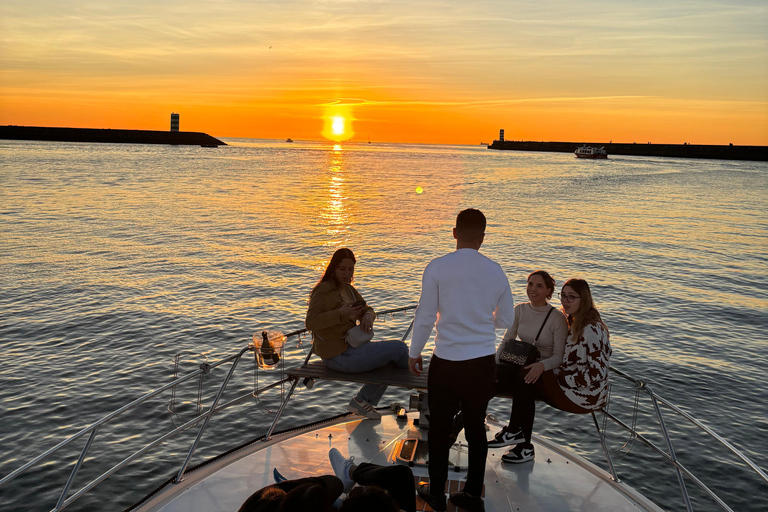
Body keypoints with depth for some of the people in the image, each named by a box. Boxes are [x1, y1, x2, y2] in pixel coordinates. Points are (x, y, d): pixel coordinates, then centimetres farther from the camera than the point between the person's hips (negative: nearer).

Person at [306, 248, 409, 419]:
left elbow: (367, 309, 10)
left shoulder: (348, 289, 11)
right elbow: (311, 322, -27)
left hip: (349, 346, 10)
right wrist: (340, 313, -37)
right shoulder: (323, 290, -16)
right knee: (399, 348, -10)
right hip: (339, 356, -10)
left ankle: (363, 401, 16)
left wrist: (368, 316, -14)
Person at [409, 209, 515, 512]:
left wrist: (414, 353, 6)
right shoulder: (496, 271, 0)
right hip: (484, 363, 3)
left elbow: (425, 317, -8)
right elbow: (506, 320, 9)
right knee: (476, 427, 17)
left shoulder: (437, 267, -10)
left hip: (447, 363, -3)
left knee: (439, 429, 14)